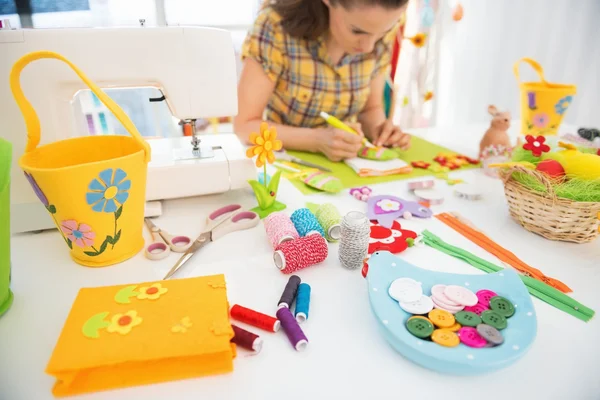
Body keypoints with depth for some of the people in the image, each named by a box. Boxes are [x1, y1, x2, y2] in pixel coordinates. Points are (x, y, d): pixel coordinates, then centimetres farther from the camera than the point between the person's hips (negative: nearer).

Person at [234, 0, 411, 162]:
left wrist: (378, 129, -16)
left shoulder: (384, 36, -7)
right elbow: (244, 125, -18)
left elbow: (371, 108, 5)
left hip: (345, 164, 3)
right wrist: (318, 140, -30)